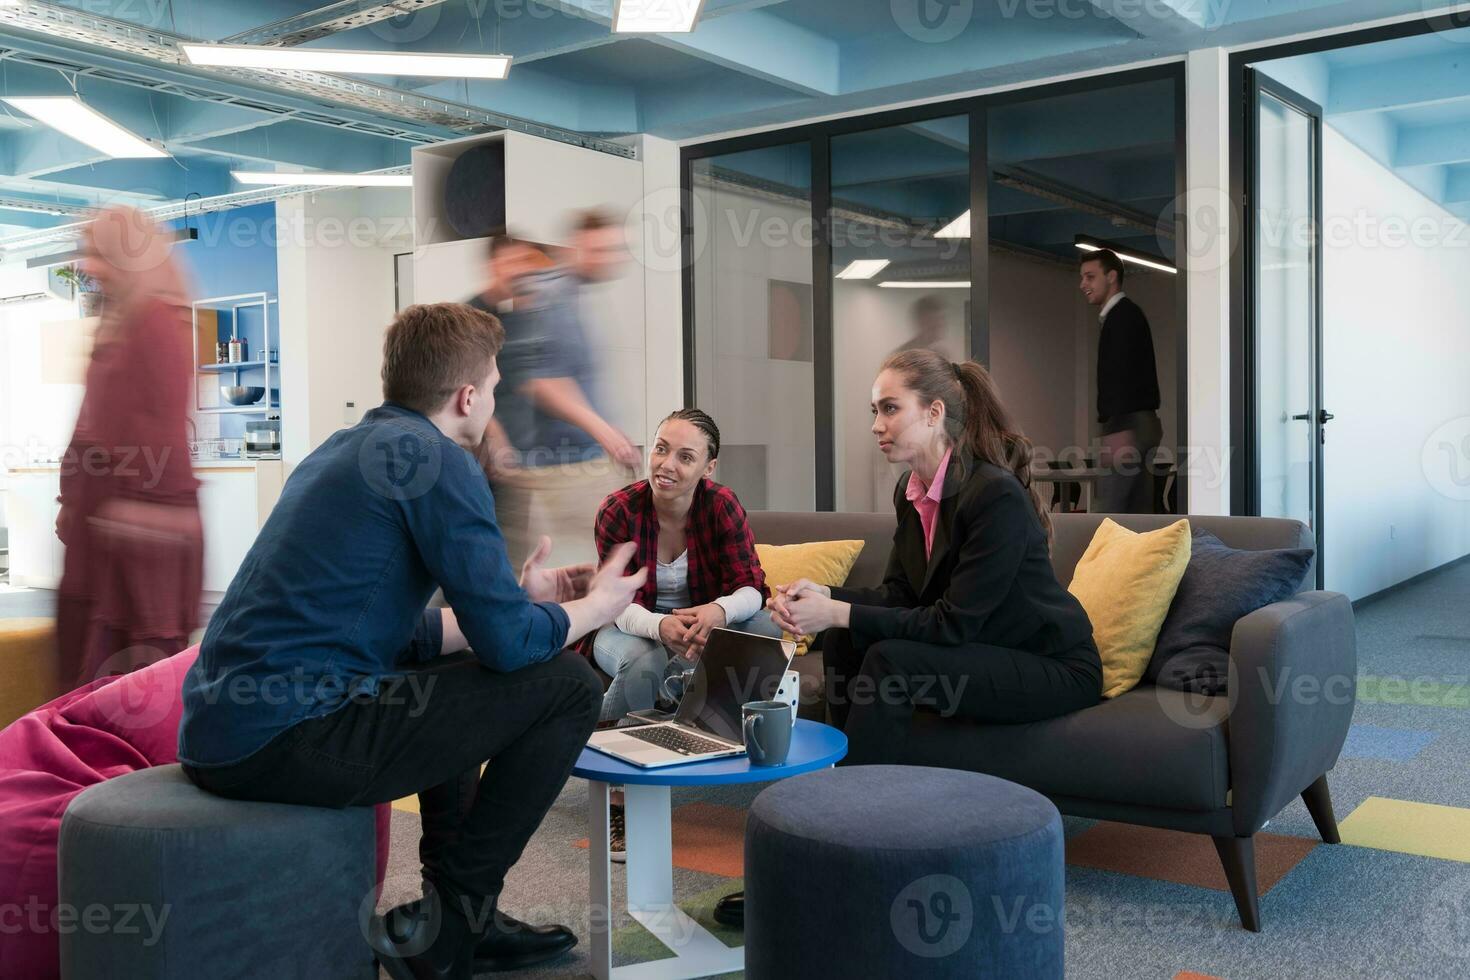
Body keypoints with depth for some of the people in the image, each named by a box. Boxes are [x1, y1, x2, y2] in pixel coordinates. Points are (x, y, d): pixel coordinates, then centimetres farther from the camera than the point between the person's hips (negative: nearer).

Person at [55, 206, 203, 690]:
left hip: (137, 519, -10)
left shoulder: (157, 321, -12)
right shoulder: (117, 323, 17)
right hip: (99, 516, 10)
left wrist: (132, 503, -18)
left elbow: (163, 426, -18)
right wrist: (74, 502, 20)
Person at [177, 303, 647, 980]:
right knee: (566, 683, -4)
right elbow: (507, 642, -12)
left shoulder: (346, 447, 19)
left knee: (446, 676, 32)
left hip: (217, 733, 10)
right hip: (288, 742, -10)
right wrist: (596, 606, 8)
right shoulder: (434, 458, -9)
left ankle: (466, 919, 29)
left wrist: (519, 599, 26)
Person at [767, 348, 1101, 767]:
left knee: (891, 660, -26)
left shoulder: (996, 493, -24)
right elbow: (898, 593, 3)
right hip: (984, 653, 8)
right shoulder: (910, 489, 2)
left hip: (1055, 669, -8)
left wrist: (839, 613, -27)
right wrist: (825, 595, -16)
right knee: (843, 641, -7)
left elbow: (955, 623, -25)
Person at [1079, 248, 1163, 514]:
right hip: (1142, 423, 10)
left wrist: (1118, 430, -26)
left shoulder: (1122, 315, -9)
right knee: (1139, 511, 9)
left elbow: (1122, 375, -20)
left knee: (1108, 511, -13)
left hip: (1128, 425, -10)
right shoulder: (1126, 315, 21)